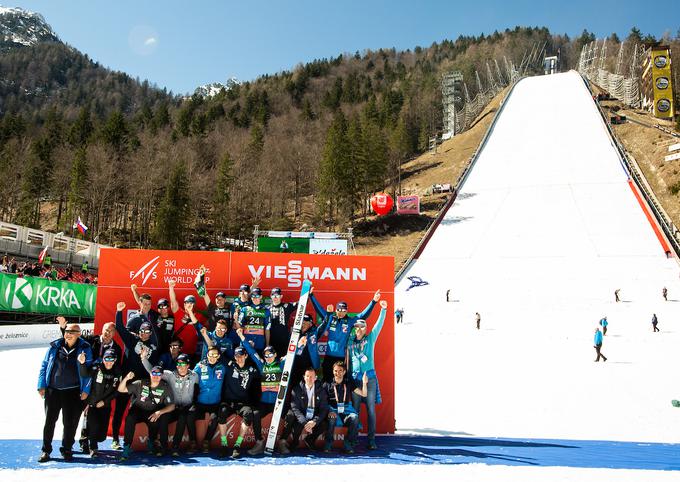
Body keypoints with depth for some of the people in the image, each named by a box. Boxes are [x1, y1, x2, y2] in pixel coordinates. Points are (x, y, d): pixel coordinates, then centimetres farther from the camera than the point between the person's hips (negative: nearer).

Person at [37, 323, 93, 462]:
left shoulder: (84, 349, 0)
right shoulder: (55, 347, 4)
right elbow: (44, 366, 8)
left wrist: (85, 390, -6)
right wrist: (41, 385, 1)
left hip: (73, 392, -1)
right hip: (52, 390, 1)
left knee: (70, 422, 4)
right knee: (49, 420, 5)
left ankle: (66, 449, 18)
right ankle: (46, 450, 17)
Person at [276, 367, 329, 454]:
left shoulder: (321, 390, 0)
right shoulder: (297, 389, -5)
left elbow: (324, 409, -5)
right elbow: (295, 408, -13)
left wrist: (314, 421, -22)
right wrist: (304, 423, -27)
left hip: (314, 419, 2)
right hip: (300, 419, -2)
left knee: (324, 425, -26)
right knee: (297, 427, -33)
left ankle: (309, 440, 2)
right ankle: (294, 443, -6)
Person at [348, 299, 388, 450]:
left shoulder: (370, 339, 6)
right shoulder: (350, 341, 9)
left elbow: (379, 324, -2)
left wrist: (383, 310, -11)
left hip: (369, 377, -1)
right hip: (355, 378, 1)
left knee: (371, 409, -3)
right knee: (355, 409, 3)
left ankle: (371, 440, -2)